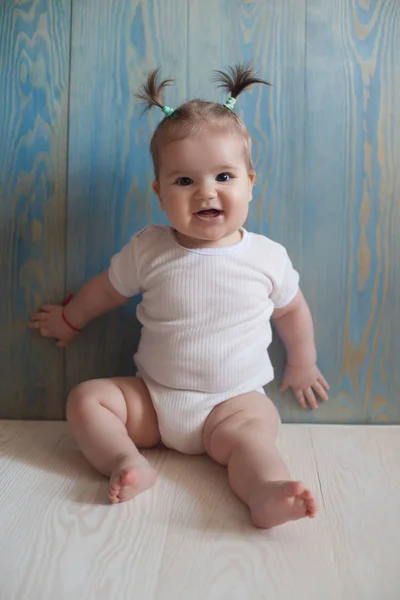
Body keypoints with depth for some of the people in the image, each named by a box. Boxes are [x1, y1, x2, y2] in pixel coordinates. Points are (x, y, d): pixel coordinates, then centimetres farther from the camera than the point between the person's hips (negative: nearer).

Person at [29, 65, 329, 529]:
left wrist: (302, 365, 21)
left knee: (252, 432, -31)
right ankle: (127, 462, -26)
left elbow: (291, 308, 12)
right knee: (85, 399, -13)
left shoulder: (268, 256, -6)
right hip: (151, 397, 3)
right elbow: (108, 288, 12)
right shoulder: (148, 249, -6)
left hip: (234, 400, -2)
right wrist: (71, 318, 27)